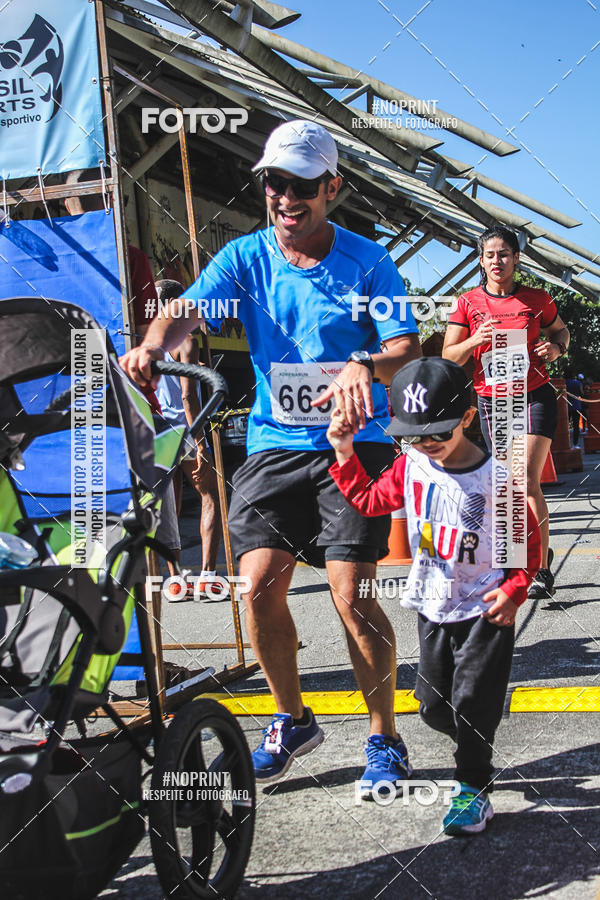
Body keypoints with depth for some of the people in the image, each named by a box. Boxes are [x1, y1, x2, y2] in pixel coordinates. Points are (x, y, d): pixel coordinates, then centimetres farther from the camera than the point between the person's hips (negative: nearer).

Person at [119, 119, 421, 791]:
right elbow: (190, 308, -13)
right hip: (274, 443, 3)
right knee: (259, 587, -6)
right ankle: (292, 721, 18)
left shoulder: (366, 261, -2)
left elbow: (407, 346, -10)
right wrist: (152, 344, -36)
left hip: (352, 442, -2)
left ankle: (384, 738, 11)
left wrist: (365, 365, -34)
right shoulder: (245, 257, 3)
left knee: (351, 595, -10)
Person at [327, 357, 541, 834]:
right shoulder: (412, 465, -2)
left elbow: (528, 540, -9)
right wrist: (344, 453, 0)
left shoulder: (495, 475, -17)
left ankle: (474, 789, 15)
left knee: (472, 702, -2)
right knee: (434, 705, 13)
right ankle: (476, 747, 40)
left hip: (485, 611, -5)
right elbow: (369, 500, 9)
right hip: (434, 607, 5)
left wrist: (513, 590, -19)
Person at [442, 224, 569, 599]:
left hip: (535, 396, -2)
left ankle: (541, 569, -6)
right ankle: (540, 552, 27)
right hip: (492, 402, 2)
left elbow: (560, 330, 20)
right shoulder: (468, 303, 2)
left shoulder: (536, 298, 1)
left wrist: (556, 348, -3)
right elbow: (448, 357, 1)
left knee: (529, 481, -13)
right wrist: (474, 341, -19)